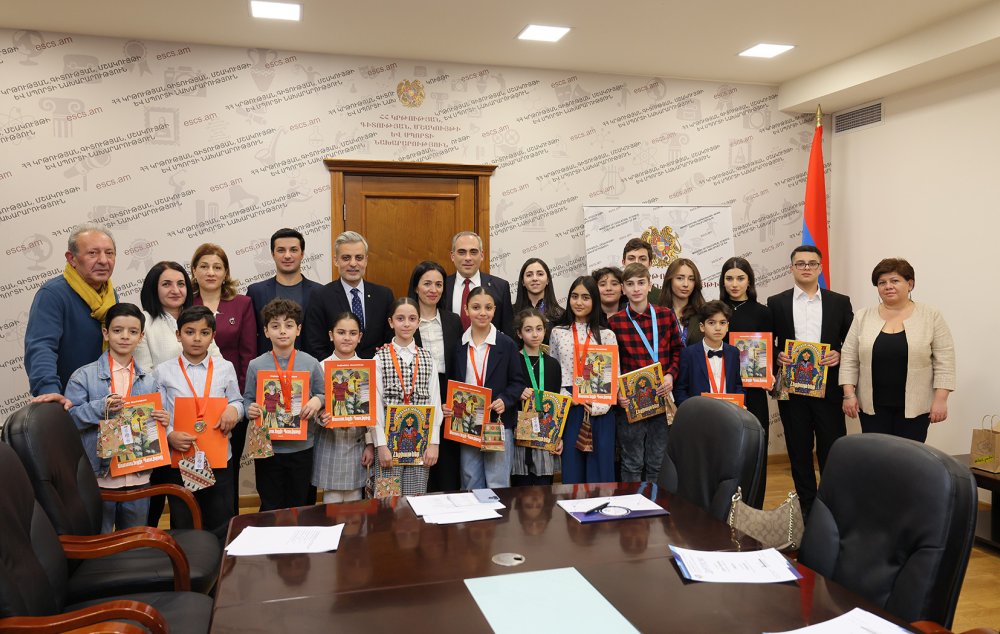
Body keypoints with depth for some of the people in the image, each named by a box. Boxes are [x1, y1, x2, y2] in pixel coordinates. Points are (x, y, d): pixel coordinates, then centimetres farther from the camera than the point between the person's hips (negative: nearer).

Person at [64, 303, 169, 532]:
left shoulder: (149, 379, 8)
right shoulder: (84, 376, -4)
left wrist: (161, 421, -7)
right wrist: (100, 408, -23)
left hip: (138, 476, 4)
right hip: (99, 476, -3)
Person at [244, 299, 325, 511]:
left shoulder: (311, 364, -1)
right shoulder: (256, 366, -2)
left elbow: (324, 396, 5)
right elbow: (248, 399, 4)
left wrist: (317, 401, -17)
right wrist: (250, 409, -17)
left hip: (302, 447, 0)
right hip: (267, 448, 0)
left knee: (301, 506, 12)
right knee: (270, 508, 11)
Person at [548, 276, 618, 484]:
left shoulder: (606, 335, 5)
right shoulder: (558, 333, 8)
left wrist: (597, 406, -11)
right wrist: (569, 397, -8)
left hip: (600, 411, -1)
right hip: (569, 410, 1)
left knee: (600, 470, 2)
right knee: (571, 470, 5)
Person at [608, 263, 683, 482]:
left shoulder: (666, 316, 3)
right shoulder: (615, 322, -2)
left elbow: (678, 351, 9)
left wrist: (671, 375, -8)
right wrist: (617, 392, -10)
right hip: (629, 401, -2)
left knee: (658, 463, 11)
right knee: (632, 463, 8)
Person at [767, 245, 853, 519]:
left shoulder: (840, 302, 7)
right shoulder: (776, 303, 5)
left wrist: (840, 355, -11)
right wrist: (777, 356, -12)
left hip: (828, 386, 0)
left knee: (832, 448, 1)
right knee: (799, 450, 8)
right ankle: (806, 504, 19)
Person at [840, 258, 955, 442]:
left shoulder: (931, 316, -3)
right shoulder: (863, 317, 2)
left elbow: (944, 362, -4)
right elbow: (849, 359, 2)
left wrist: (940, 399, -10)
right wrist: (849, 394, -5)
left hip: (915, 406, -1)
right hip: (872, 405, 2)